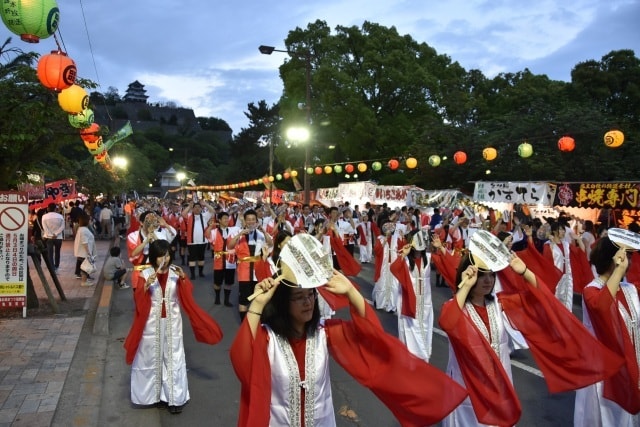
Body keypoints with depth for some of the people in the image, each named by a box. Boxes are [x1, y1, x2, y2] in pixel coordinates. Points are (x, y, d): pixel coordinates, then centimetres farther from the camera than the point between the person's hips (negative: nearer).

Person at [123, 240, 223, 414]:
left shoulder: (176, 272, -3)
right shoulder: (145, 274, -7)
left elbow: (187, 295, -7)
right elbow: (139, 299, -13)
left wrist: (183, 279, -22)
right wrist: (147, 284, -29)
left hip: (172, 321, 1)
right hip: (152, 322, -1)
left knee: (173, 357, 6)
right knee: (151, 356, 10)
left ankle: (174, 397, 15)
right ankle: (152, 394, 27)